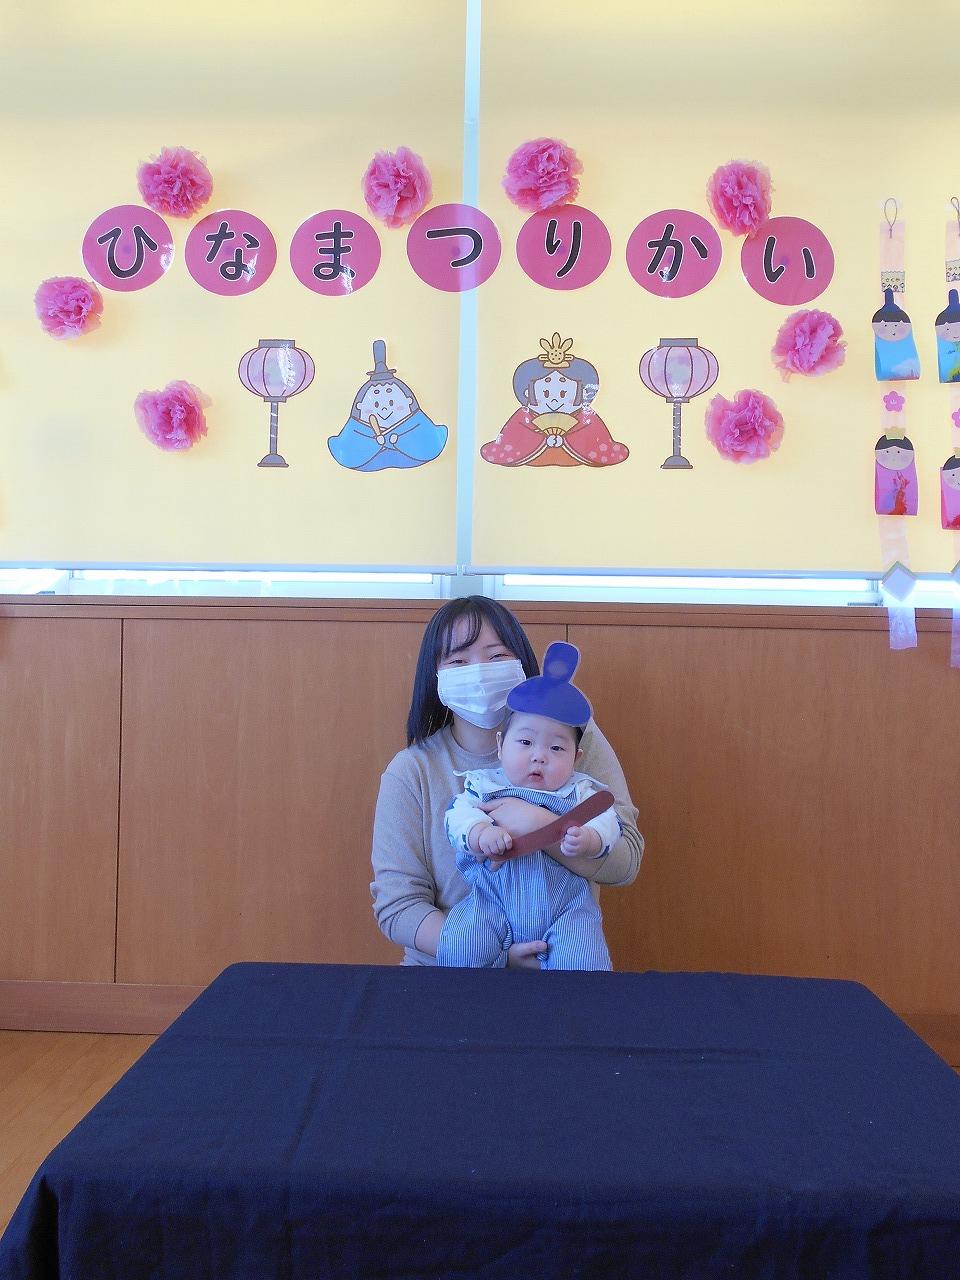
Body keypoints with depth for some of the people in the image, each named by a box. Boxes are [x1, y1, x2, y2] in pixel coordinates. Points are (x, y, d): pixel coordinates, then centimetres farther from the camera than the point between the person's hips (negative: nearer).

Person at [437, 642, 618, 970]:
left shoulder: (580, 791, 8)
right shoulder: (484, 785, 7)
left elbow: (607, 823, -6)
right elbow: (458, 815, -7)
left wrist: (585, 840, -29)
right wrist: (481, 833, -29)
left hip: (566, 907, 0)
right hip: (492, 903, 0)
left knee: (581, 962, -24)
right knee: (458, 950, -22)